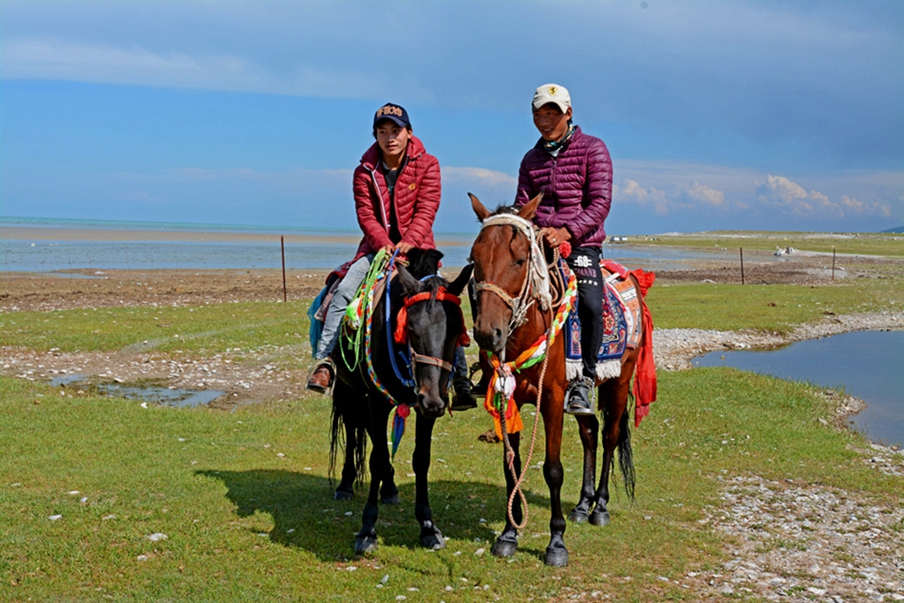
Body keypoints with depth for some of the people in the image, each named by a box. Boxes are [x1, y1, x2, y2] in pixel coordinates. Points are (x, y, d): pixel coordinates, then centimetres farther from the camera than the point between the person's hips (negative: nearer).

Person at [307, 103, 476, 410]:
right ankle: (324, 361, -19)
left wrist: (408, 242, -26)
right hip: (378, 248, 1)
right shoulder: (365, 171, 4)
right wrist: (385, 244, -22)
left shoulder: (427, 165, 1)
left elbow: (426, 210, -9)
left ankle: (461, 378, -8)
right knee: (344, 290, -22)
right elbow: (366, 214, -3)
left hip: (417, 248, -1)